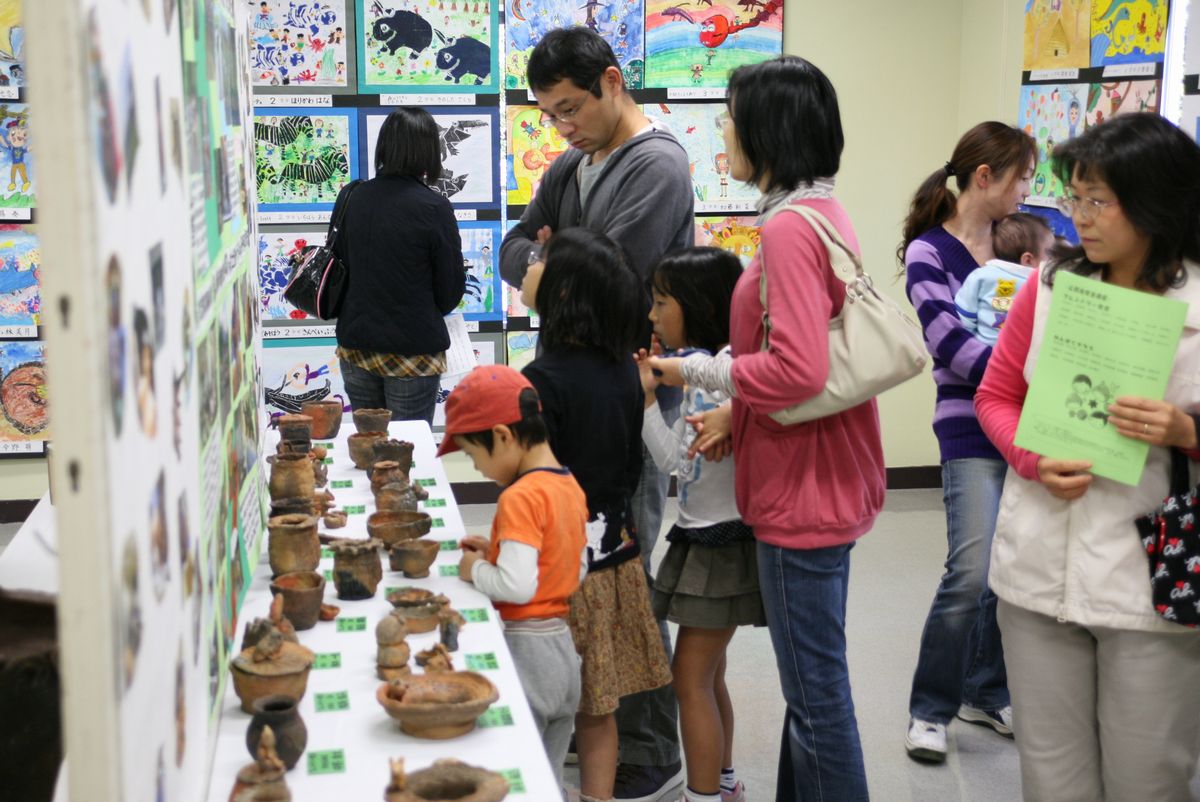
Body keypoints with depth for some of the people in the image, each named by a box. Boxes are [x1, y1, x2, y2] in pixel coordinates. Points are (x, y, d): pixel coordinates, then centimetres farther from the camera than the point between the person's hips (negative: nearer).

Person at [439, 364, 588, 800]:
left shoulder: (520, 497, -19)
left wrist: (476, 569, -9)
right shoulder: (570, 487, 7)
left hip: (524, 648, -9)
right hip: (563, 648, 9)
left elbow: (517, 586, -28)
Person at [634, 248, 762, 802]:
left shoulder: (730, 366, -16)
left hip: (722, 542, -10)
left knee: (690, 677, -3)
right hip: (700, 537, 10)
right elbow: (673, 460, 9)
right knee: (708, 675, 19)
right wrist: (649, 395, 6)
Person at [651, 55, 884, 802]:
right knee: (813, 677, 20)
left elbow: (797, 371, -26)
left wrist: (695, 370, -13)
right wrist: (738, 412, 13)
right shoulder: (826, 212, 12)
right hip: (826, 482, 10)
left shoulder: (790, 227, -18)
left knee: (817, 689, 1)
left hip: (802, 490, -10)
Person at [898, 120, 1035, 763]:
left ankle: (987, 693, 26)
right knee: (973, 573, -13)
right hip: (971, 427, -6)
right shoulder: (928, 253, -6)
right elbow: (952, 345, -17)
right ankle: (929, 709, 5)